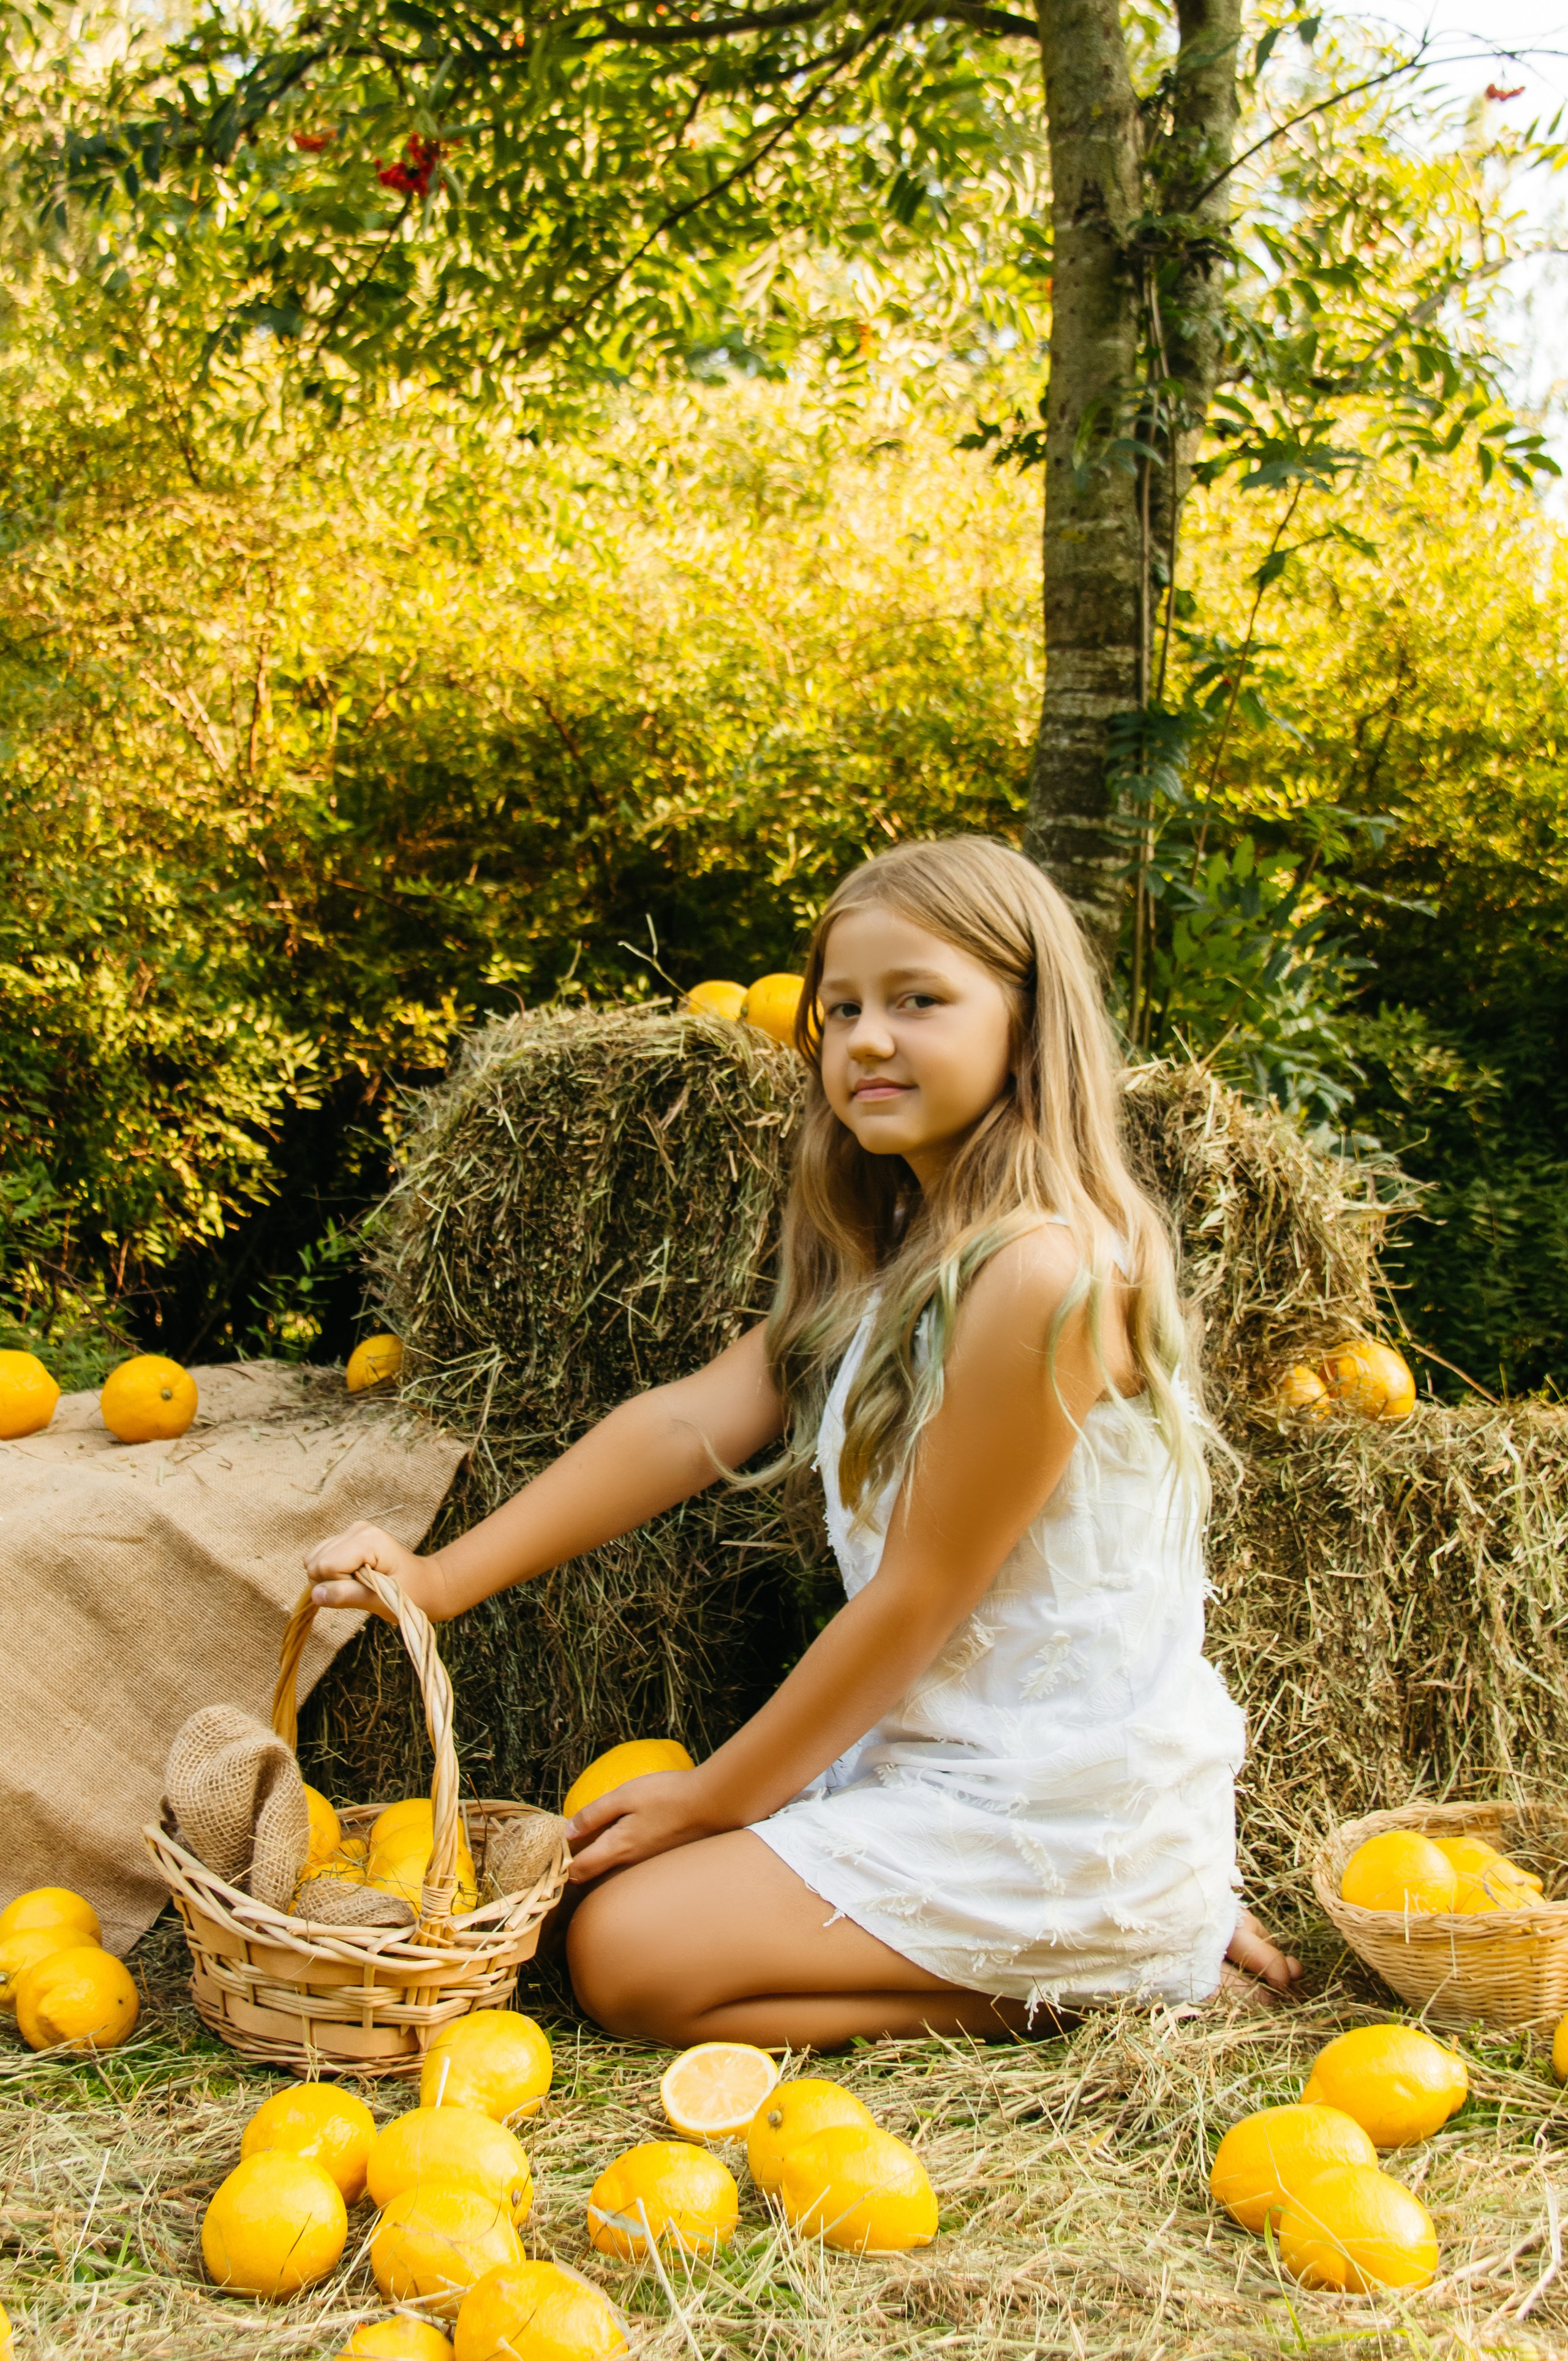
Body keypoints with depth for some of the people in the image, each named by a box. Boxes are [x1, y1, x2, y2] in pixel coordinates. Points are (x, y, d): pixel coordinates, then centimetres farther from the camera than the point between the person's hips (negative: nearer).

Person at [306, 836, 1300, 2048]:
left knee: (630, 1950, -9)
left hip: (1058, 1817, -9)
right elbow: (693, 1421, 1)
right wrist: (442, 1575, -7)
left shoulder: (1042, 1273, -24)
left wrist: (709, 1799, -9)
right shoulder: (894, 1254, 7)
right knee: (622, 1873, 18)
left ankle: (1103, 1975, 0)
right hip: (940, 1756, 9)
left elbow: (915, 1598, -19)